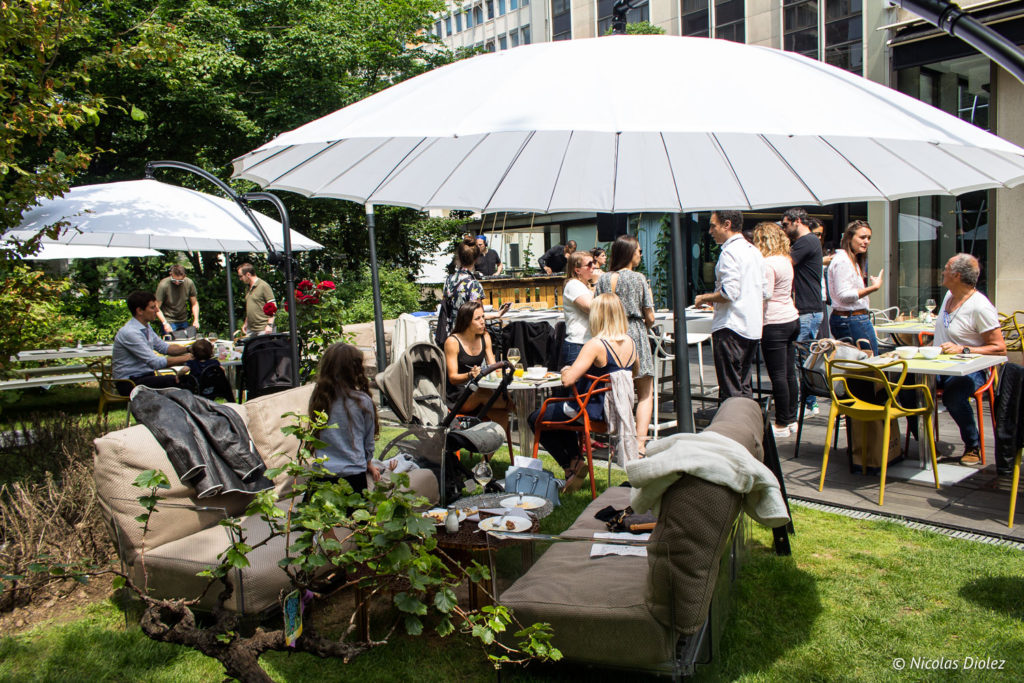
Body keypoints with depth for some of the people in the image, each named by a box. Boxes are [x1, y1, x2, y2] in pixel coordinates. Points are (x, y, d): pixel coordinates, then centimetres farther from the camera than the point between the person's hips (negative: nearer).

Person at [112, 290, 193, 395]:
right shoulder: (129, 333, -21)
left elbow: (164, 347, 18)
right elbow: (156, 362, -25)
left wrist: (188, 349, 2)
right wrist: (185, 358, -20)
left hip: (145, 376, 9)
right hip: (130, 384, -9)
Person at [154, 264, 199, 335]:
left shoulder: (189, 283, -6)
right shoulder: (163, 285, -17)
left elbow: (194, 303, 4)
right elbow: (157, 307, -13)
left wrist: (196, 320, -8)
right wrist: (165, 323, -23)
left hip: (184, 321, 4)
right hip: (169, 322, -4)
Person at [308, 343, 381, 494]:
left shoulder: (317, 398, -3)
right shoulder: (363, 402, -9)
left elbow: (314, 434, 10)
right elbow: (369, 439, 4)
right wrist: (368, 463, 23)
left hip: (321, 472, 2)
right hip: (354, 474, -2)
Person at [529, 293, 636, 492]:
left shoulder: (596, 345, -25)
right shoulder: (630, 343, -2)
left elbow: (568, 380, -32)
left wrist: (566, 370, -7)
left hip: (593, 411, -8)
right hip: (617, 410, 8)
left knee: (536, 419, 14)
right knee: (558, 407, 32)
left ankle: (571, 465, 15)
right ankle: (576, 459, 28)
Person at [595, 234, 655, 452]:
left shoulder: (603, 279, 4)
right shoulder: (638, 279, -6)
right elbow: (650, 317, -3)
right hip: (635, 335, -4)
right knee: (645, 394, 4)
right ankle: (640, 441, -6)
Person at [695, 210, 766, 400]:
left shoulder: (729, 251, -13)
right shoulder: (755, 251, 16)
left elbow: (729, 293, -21)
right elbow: (764, 292, 19)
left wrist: (704, 298, -6)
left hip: (731, 327, -9)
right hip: (753, 327, 9)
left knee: (730, 389, -5)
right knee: (744, 386, 16)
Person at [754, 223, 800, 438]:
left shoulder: (768, 263, -15)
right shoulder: (786, 261, 13)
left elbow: (765, 297, -17)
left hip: (775, 323, -9)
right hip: (791, 319, 9)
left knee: (778, 375, -4)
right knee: (789, 372, 13)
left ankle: (782, 424, 2)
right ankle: (791, 419, 21)